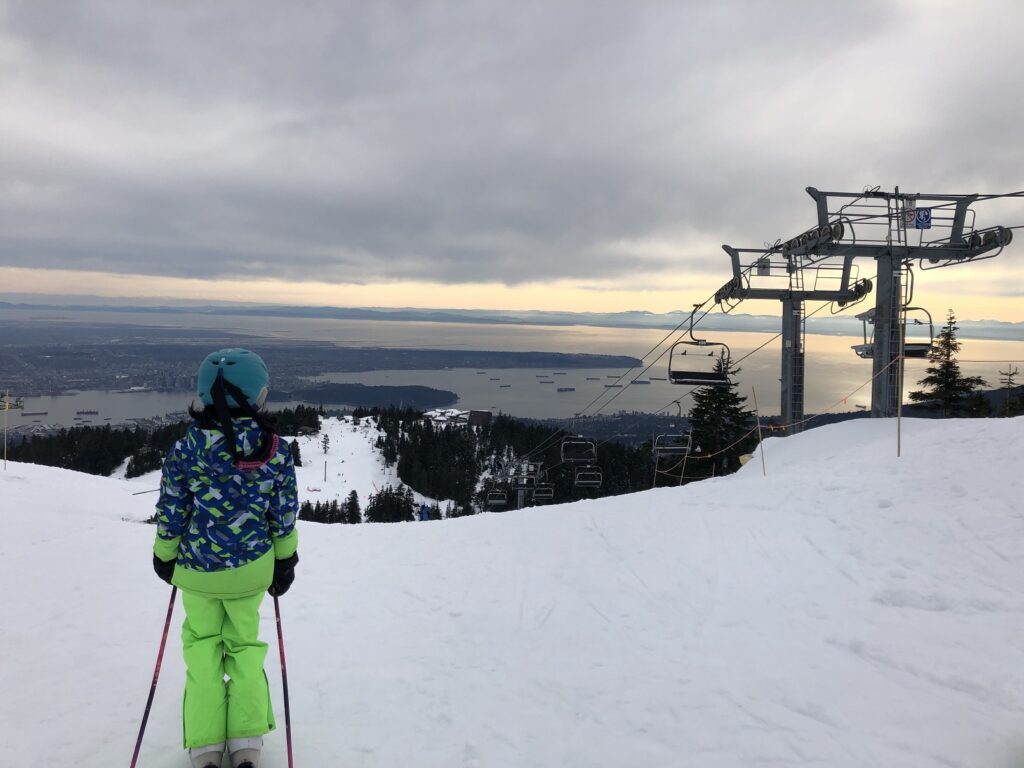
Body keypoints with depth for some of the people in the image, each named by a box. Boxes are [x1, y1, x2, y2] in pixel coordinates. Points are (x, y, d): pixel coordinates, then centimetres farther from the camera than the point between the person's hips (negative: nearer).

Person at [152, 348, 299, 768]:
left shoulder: (186, 449, -17)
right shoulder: (276, 450, -14)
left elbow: (171, 512, -7)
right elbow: (284, 514, -5)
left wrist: (164, 556, 10)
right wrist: (285, 561, 9)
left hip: (198, 568, 0)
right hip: (252, 567, 1)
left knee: (203, 645, 20)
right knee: (244, 644, 20)